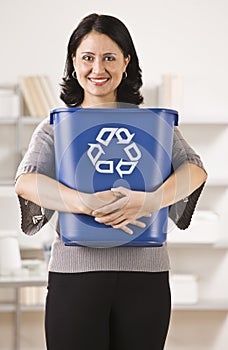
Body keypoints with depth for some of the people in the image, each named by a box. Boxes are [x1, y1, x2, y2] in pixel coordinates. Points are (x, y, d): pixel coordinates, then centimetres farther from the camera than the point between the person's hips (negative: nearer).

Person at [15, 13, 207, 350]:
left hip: (145, 274, 1)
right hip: (75, 272, -1)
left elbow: (195, 169, -6)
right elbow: (25, 181, -10)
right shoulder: (55, 127, 8)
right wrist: (87, 203, -27)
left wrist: (151, 200, -26)